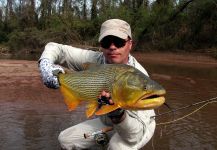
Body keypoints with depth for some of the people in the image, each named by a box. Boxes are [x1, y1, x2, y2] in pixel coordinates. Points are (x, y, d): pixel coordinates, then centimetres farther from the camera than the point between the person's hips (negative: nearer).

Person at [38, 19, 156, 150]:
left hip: (141, 125, -4)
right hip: (106, 121, 5)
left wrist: (118, 114, -55)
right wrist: (46, 64, -34)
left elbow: (135, 136, -36)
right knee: (65, 139, 0)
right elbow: (55, 48, -13)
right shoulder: (95, 60, -20)